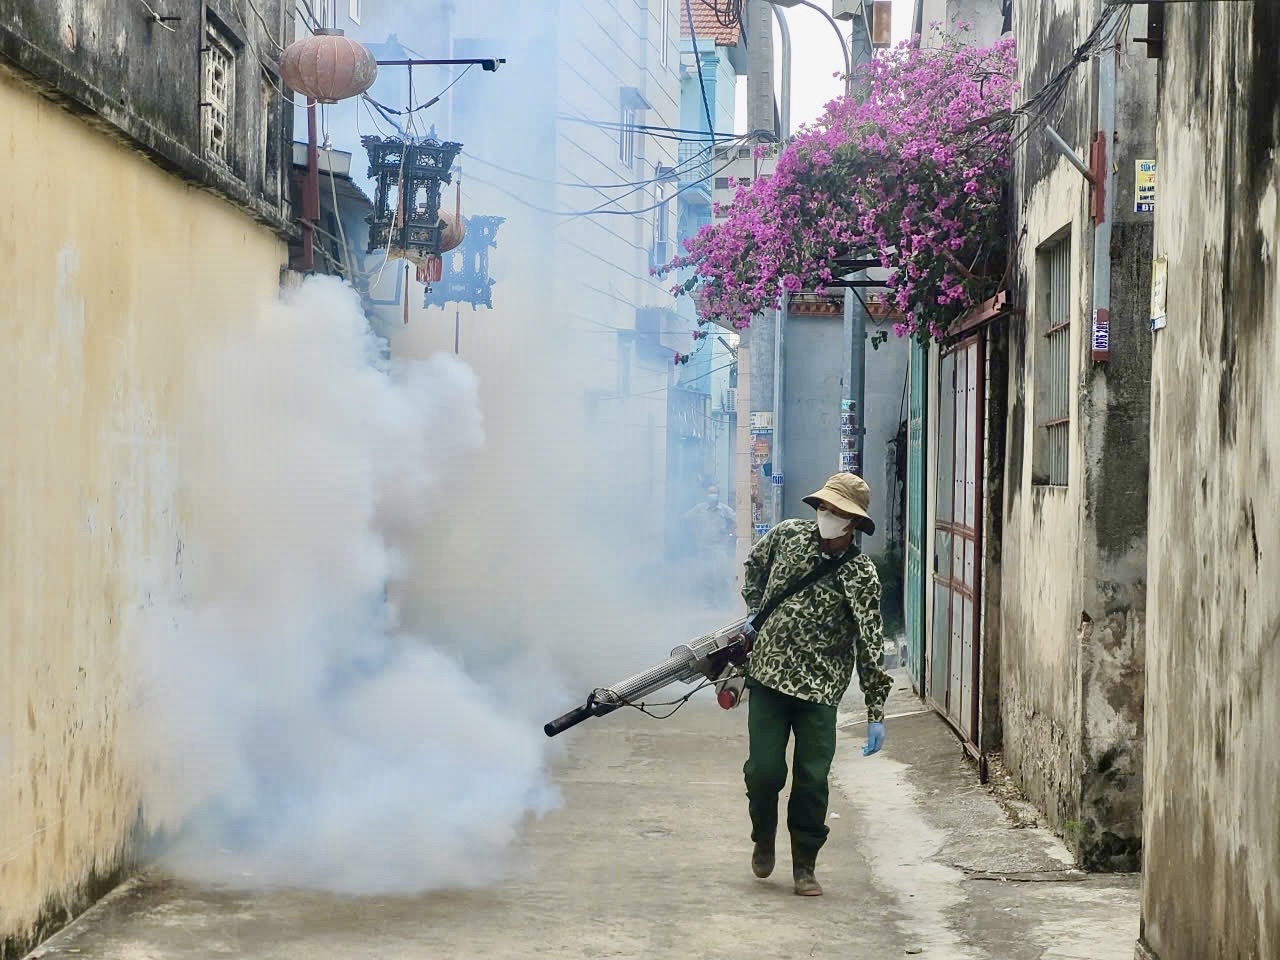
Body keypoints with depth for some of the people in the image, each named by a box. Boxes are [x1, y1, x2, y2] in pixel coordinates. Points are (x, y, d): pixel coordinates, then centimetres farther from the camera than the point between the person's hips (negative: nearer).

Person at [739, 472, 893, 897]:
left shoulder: (861, 574, -10)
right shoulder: (788, 535, -1)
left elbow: (869, 644, -11)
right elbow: (754, 567, 23)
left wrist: (876, 713, -13)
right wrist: (755, 613, 12)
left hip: (819, 687, -2)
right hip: (768, 675, 2)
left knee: (812, 780, -1)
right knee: (764, 770, -1)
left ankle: (804, 866, 14)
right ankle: (763, 840, 27)